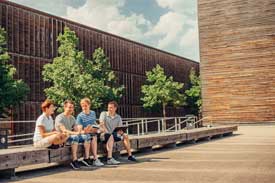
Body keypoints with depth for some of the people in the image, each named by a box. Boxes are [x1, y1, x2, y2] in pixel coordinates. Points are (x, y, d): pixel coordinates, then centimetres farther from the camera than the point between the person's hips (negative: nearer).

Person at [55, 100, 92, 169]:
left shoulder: (72, 118, 15)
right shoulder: (59, 118, -11)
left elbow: (77, 129, 6)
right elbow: (64, 131, -24)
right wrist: (75, 133, -37)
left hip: (72, 136, 8)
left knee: (87, 136, -11)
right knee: (75, 137, -36)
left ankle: (86, 158, -12)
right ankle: (74, 160, -37)